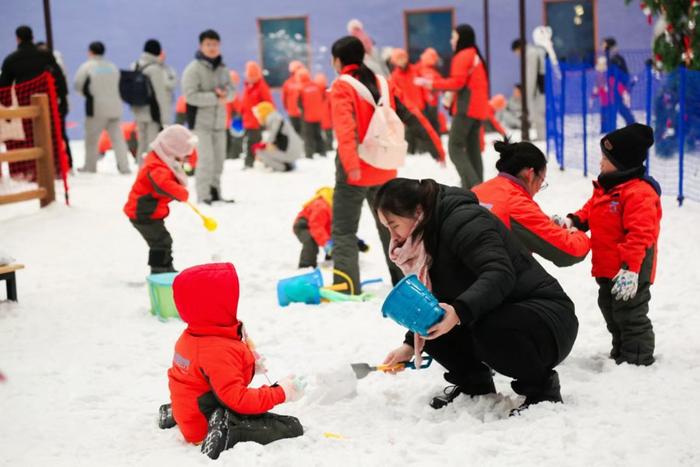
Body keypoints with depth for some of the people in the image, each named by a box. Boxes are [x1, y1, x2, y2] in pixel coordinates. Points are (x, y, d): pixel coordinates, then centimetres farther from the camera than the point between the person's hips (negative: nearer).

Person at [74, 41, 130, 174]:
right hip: (115, 107, 4)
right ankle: (124, 166, -1)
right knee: (117, 137, 6)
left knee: (91, 137, 9)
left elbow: (77, 84, -2)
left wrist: (86, 92, 16)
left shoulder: (88, 66, -6)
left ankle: (90, 166, 17)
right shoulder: (112, 66, 8)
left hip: (97, 108, -4)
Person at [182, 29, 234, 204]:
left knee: (218, 159, 10)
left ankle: (215, 192, 20)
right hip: (200, 121, -7)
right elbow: (191, 95, -16)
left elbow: (231, 91, 12)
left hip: (219, 121, 7)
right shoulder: (193, 69, -9)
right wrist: (215, 98, -17)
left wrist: (225, 94, -12)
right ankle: (204, 195, -8)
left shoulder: (222, 68, 11)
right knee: (206, 158, -13)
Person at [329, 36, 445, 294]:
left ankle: (347, 286, -14)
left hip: (355, 172, -6)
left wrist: (350, 164, -37)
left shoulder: (341, 87, -10)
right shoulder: (383, 83, 7)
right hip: (384, 170, 6)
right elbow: (412, 116, 7)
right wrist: (436, 147, 12)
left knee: (344, 231, -1)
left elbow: (345, 127, -26)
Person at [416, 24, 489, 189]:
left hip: (467, 108, -10)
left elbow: (457, 82, -17)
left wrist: (431, 83, -11)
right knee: (472, 149, 10)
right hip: (477, 108, 10)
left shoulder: (462, 56, -9)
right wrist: (453, 95, 13)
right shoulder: (475, 56, 21)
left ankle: (473, 187, -19)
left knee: (455, 148, -10)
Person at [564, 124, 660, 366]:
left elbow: (640, 234, -28)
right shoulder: (605, 188, 8)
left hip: (629, 272, -10)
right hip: (607, 269, 10)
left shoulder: (639, 193, -23)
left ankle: (637, 361, 13)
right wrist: (573, 221, 0)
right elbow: (590, 211, 20)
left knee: (630, 315, 0)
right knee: (611, 313, 22)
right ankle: (620, 352, 38)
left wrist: (630, 268, -32)